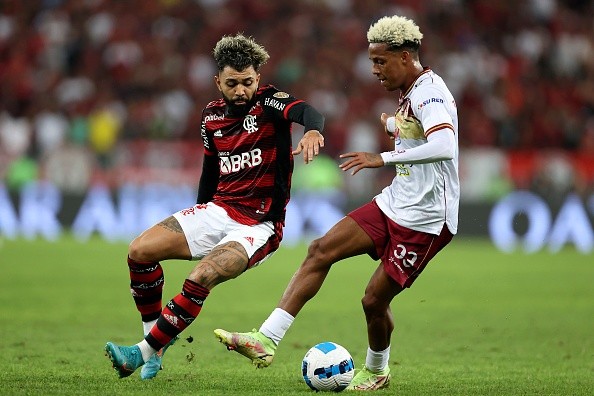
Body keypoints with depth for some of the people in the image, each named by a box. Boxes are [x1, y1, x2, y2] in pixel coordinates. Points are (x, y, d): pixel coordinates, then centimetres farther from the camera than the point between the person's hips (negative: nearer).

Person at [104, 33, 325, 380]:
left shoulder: (268, 103, -10)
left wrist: (313, 130, -56)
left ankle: (147, 351, -16)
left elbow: (305, 111, -32)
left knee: (201, 277, -29)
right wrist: (198, 219, 23)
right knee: (140, 251, -10)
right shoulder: (212, 116, 7)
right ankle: (154, 336, 1)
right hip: (218, 210, 6)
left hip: (259, 225, -6)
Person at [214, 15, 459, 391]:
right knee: (321, 250, -3)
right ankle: (266, 340, -6)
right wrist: (394, 126, 45)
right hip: (393, 204, 10)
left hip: (424, 220, -10)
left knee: (374, 300, -5)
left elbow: (444, 146, -36)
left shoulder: (429, 91, -19)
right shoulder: (411, 93, 11)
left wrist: (383, 159, -35)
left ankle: (376, 372, 25)